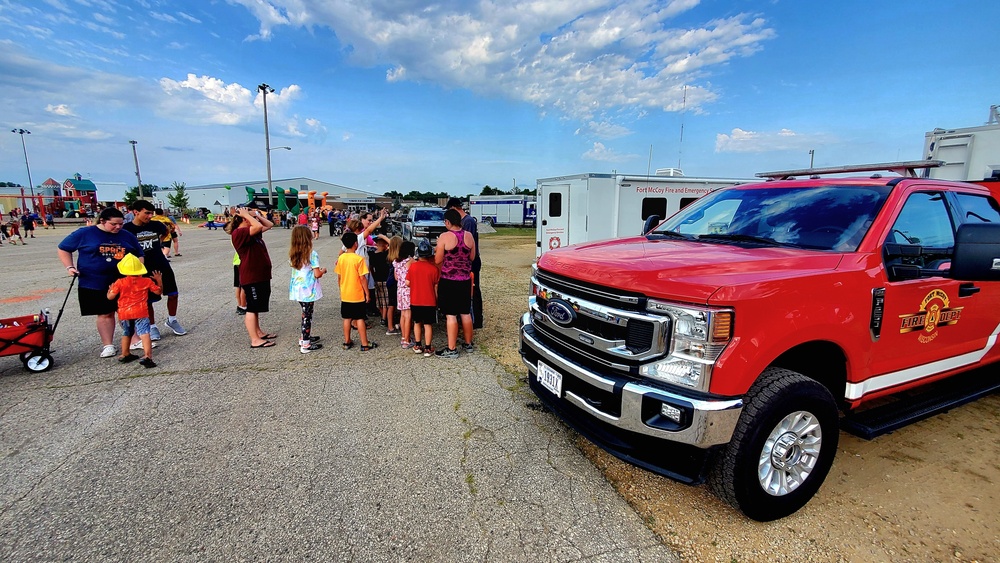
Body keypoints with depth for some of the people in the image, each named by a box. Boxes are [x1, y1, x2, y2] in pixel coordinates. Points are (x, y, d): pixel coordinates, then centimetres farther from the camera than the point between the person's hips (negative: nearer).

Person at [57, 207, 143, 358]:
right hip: (94, 284, -1)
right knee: (105, 314, 5)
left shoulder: (127, 236, 4)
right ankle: (107, 345, 14)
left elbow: (139, 255, 14)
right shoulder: (84, 233, -3)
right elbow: (63, 249, 7)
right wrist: (70, 267, -5)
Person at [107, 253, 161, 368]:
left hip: (124, 313, 3)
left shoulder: (120, 282, 0)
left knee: (126, 333, 24)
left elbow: (110, 297, 0)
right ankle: (147, 356, -27)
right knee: (144, 334, -12)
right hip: (140, 312, -2)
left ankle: (125, 355, 37)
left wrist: (110, 289, 21)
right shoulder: (147, 281, 1)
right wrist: (159, 280, 25)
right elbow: (158, 291, 12)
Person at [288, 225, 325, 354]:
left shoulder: (292, 254, 4)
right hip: (308, 289, -7)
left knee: (305, 313, 22)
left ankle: (305, 337, 34)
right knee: (307, 315, 1)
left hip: (297, 288, 7)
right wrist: (323, 270, 4)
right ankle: (305, 345, 6)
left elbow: (294, 268, 14)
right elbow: (317, 274, -17)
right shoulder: (312, 254, -16)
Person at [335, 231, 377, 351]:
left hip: (345, 295, 5)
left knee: (347, 318, 14)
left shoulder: (341, 258, 1)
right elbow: (363, 278, -15)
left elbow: (339, 277, 7)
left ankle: (347, 342, 23)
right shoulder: (359, 259, -16)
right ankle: (365, 344, 7)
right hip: (357, 295, -5)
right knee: (360, 319, 1)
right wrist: (367, 293, -6)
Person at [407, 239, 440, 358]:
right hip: (429, 301, -2)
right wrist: (436, 299, 8)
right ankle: (427, 349, 7)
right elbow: (436, 287, -5)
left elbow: (407, 283, -3)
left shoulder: (413, 266, -6)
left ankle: (418, 346, 23)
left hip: (415, 301, 2)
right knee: (428, 324, 4)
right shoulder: (434, 268, -10)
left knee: (417, 323, 17)